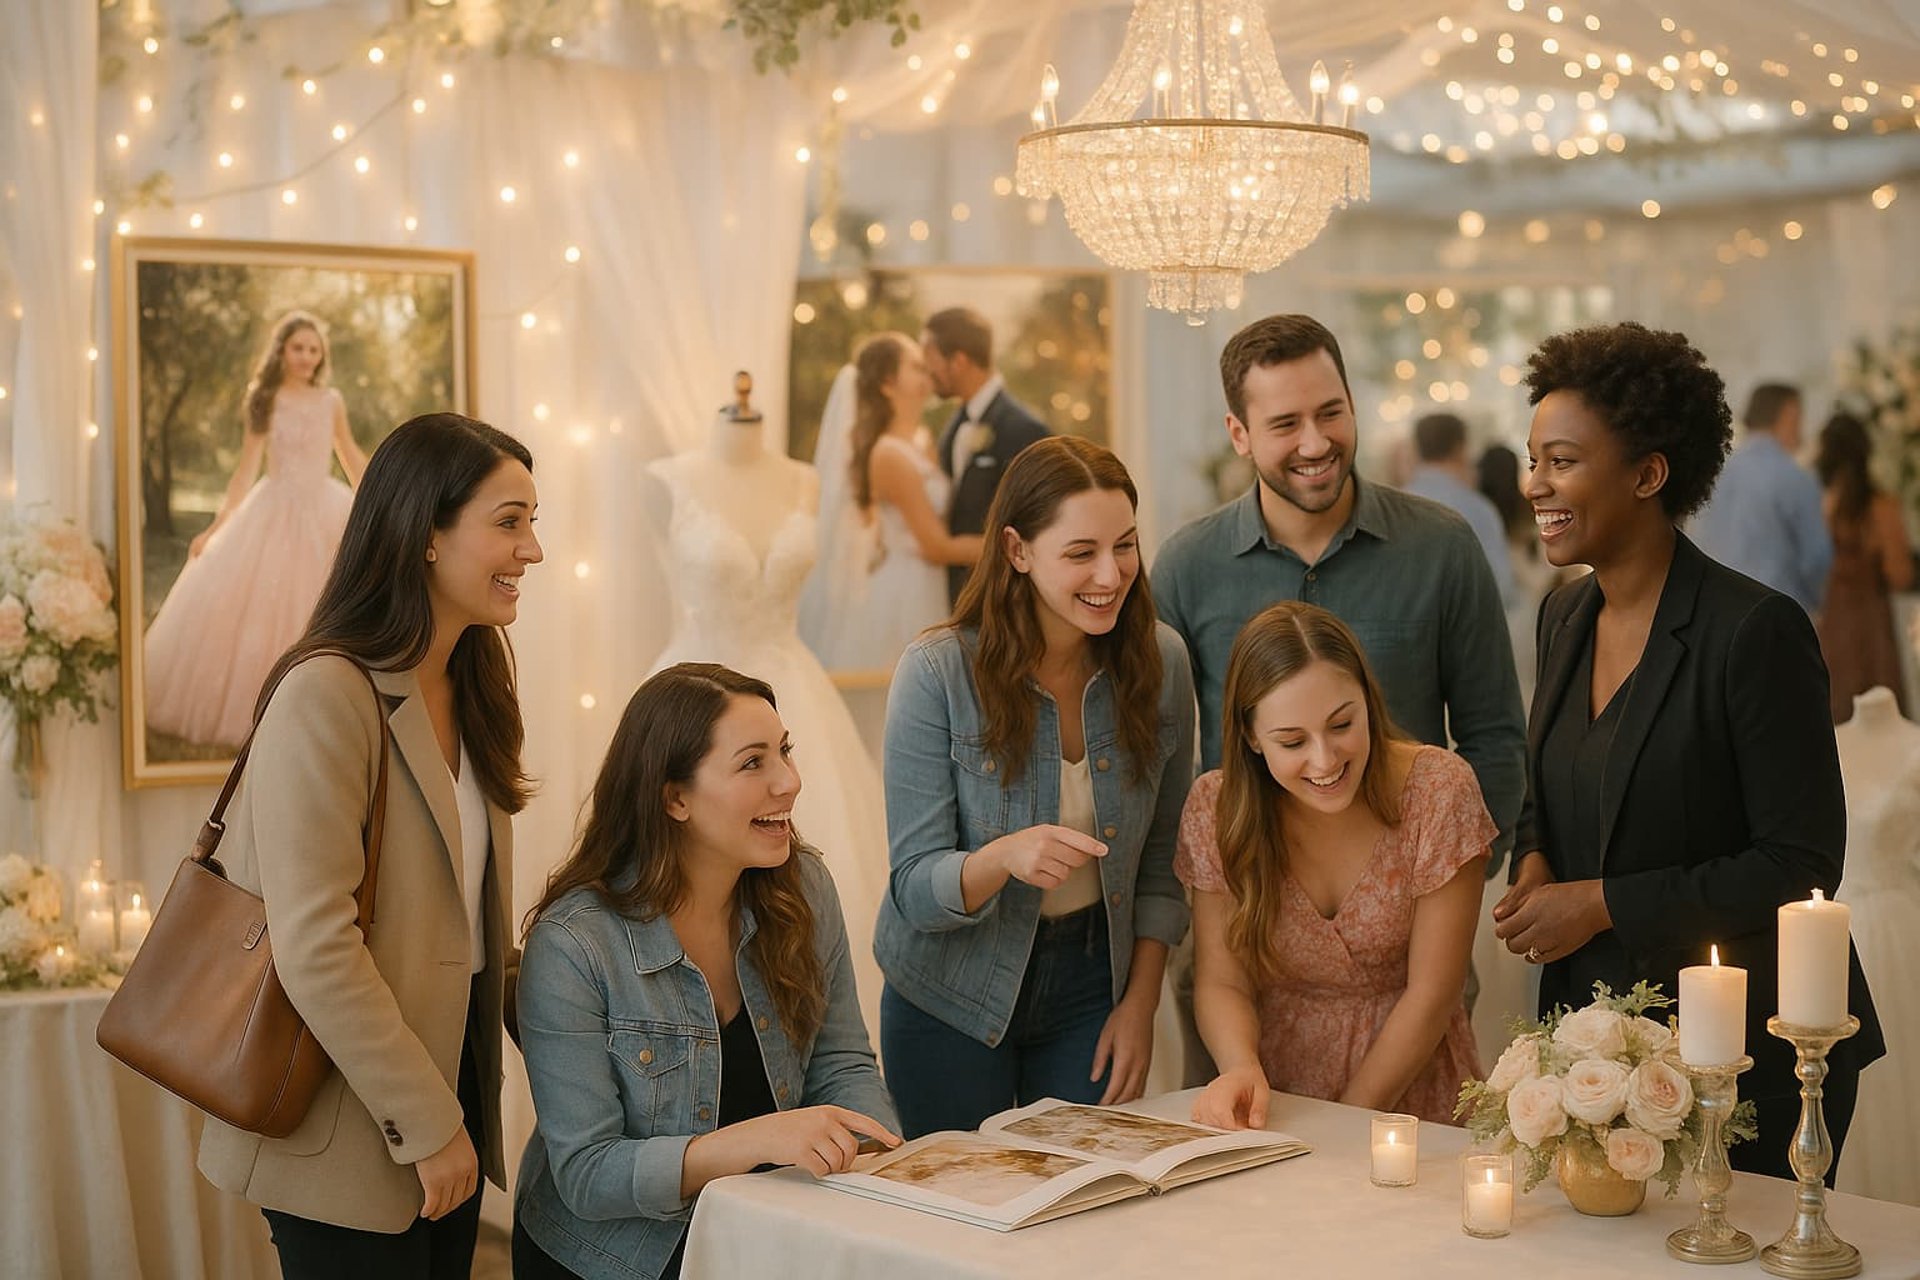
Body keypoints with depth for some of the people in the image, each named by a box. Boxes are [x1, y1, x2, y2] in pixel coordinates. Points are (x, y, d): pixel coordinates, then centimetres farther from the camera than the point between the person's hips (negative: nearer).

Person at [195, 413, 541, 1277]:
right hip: (354, 1134, -8)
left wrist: (460, 1113, 5)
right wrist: (426, 1126, -17)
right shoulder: (328, 695, -18)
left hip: (449, 1068, 8)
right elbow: (314, 951, -22)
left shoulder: (467, 691, 9)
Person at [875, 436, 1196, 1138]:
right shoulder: (938, 671, -18)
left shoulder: (1160, 661, -8)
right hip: (952, 995, -2)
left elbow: (1162, 857, 3)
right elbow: (915, 888, -18)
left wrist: (1140, 1002, -3)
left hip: (1091, 986, 3)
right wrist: (1004, 858, -37)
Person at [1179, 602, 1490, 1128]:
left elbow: (1430, 995, -6)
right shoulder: (1216, 808, -3)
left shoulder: (1439, 789, -8)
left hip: (1411, 1101, 0)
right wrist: (1240, 1068, -21)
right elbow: (1221, 981, 0)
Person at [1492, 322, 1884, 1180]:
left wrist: (1603, 903, -17)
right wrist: (1533, 868, -3)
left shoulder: (1756, 631, -17)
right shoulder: (1565, 617, 6)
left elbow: (1800, 865, -18)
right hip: (1594, 1035, 7)